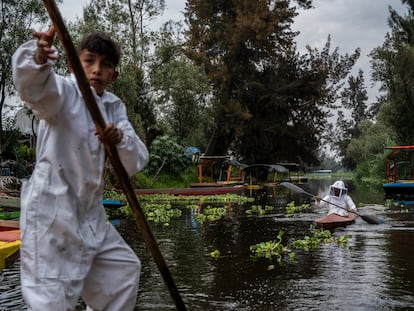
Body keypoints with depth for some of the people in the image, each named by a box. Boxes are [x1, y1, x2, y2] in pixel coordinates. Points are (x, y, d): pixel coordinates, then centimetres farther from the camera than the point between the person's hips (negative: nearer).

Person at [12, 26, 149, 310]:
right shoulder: (64, 92, -9)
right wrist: (38, 57, -55)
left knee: (125, 269, 22)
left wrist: (121, 139, -19)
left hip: (90, 215, 8)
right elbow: (34, 84, -34)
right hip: (52, 212, -8)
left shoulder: (114, 108, 9)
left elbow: (136, 162, 2)